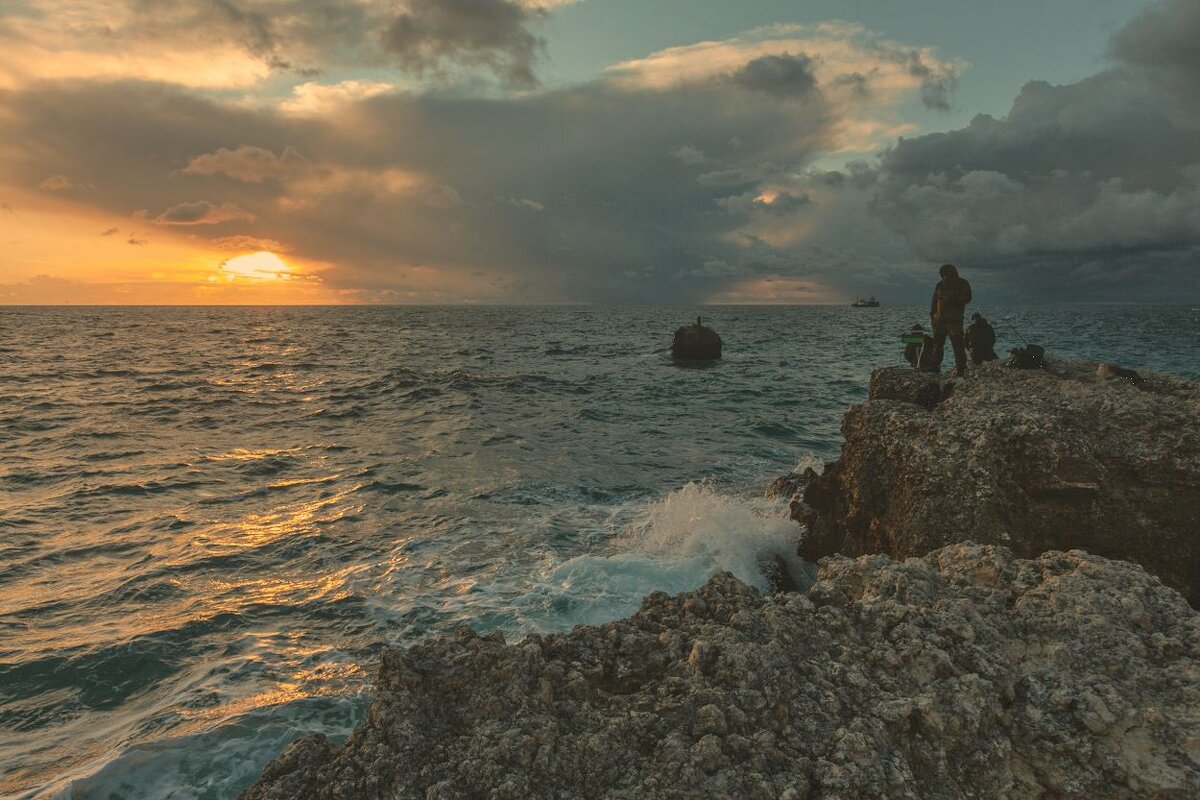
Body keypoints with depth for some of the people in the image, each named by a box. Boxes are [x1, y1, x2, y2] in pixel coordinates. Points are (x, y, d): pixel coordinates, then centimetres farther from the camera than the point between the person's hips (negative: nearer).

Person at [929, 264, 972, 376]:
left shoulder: (962, 284, 2)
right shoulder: (940, 285, 14)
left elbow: (967, 298, -9)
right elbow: (934, 300, 18)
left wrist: (952, 300, -18)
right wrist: (932, 314, 8)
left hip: (954, 320, -4)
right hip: (939, 320, 4)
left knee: (957, 345, -7)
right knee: (937, 345, 6)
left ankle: (960, 369, -5)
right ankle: (935, 367, 12)